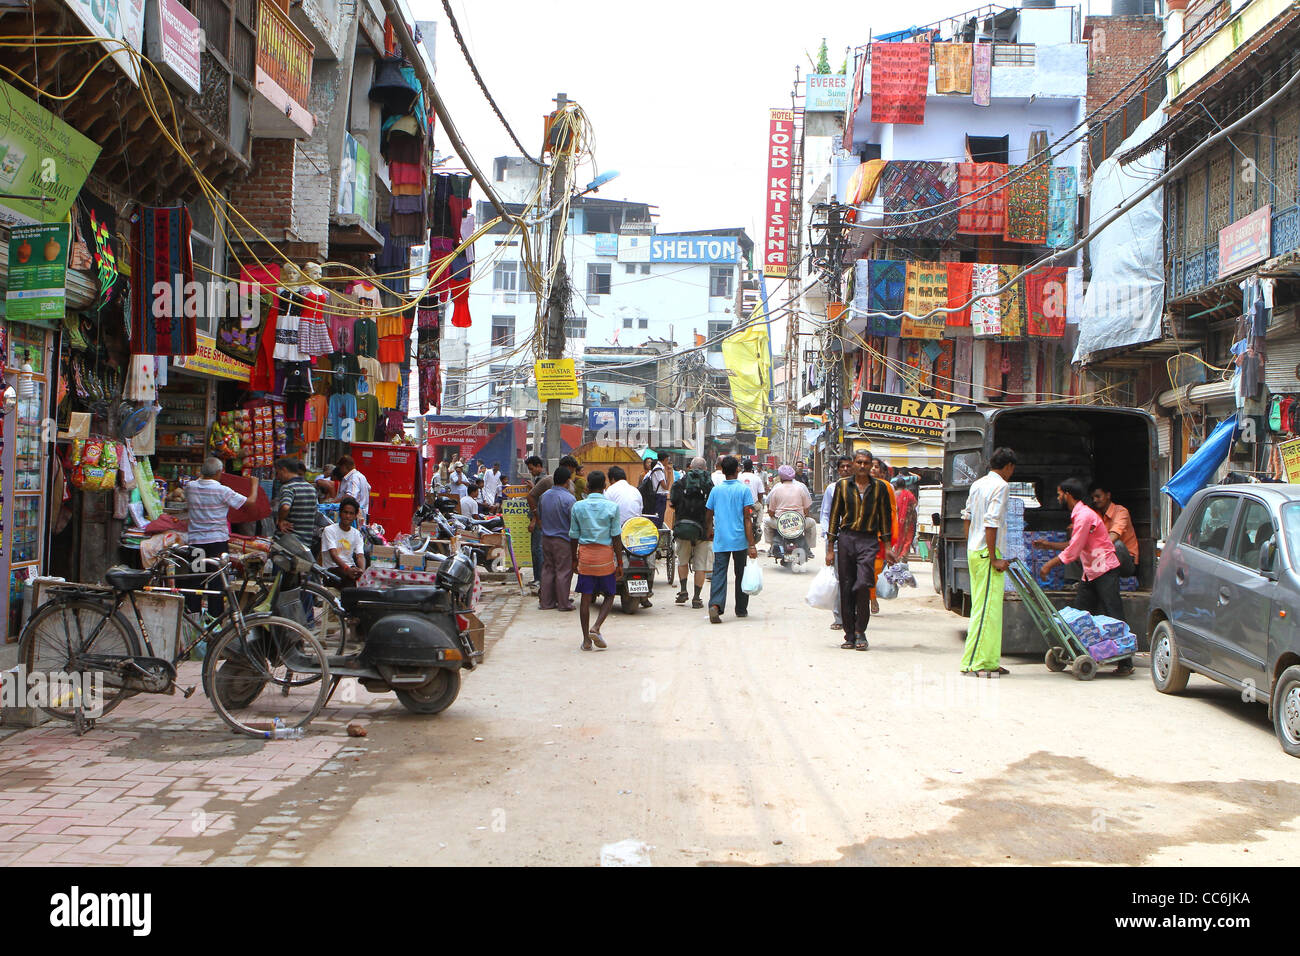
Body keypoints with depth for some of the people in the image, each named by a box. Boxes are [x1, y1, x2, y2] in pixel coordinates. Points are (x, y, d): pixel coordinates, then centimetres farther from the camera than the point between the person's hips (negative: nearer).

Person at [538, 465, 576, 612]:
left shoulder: (544, 495, 4)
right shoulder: (569, 498, -16)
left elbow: (539, 514, 14)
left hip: (546, 538, 6)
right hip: (563, 540, -6)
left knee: (547, 569, 12)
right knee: (563, 571, 2)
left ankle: (546, 602, 16)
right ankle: (563, 603, 7)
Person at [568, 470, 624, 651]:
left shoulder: (577, 507, 0)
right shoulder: (612, 507, -5)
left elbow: (573, 536, 5)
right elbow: (616, 537, -5)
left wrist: (574, 558, 17)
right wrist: (620, 562, 2)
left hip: (585, 554, 2)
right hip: (605, 555, -2)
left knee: (586, 597, 5)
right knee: (609, 594, 13)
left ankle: (586, 639, 7)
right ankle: (596, 628, -5)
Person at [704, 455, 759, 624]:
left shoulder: (716, 490, 4)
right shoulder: (744, 490, -4)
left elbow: (708, 516, 11)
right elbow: (747, 518, -9)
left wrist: (709, 532, 32)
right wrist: (751, 544, -8)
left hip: (720, 541, 1)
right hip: (740, 540, -1)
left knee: (719, 573, -2)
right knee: (741, 575, 13)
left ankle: (715, 604, -24)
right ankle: (741, 609, 22)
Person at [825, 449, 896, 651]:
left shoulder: (880, 487, 7)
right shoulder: (842, 485, 7)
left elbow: (886, 517, 13)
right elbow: (834, 516, 9)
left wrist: (887, 546, 8)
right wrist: (830, 548, 6)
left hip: (869, 540, -1)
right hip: (846, 538, 1)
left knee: (863, 584, -18)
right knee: (846, 588, 1)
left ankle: (860, 631, -3)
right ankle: (850, 635, 10)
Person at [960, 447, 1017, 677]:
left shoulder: (977, 484, 14)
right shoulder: (1001, 486, -11)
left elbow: (966, 516, 17)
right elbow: (991, 522, -19)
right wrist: (994, 558, -17)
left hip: (974, 552, 9)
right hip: (988, 552, -9)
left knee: (981, 606, 12)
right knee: (988, 608, -7)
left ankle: (989, 661, 17)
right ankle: (973, 663, -7)